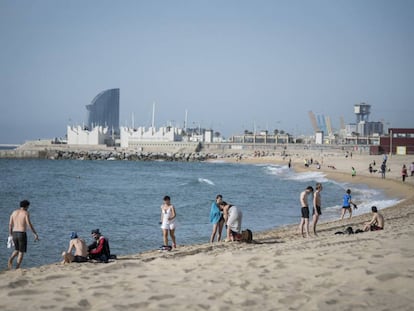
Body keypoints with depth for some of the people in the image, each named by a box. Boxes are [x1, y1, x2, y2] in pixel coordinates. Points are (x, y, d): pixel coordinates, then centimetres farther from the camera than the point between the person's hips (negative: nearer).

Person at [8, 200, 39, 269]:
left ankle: (11, 259, -7)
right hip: (22, 234, -5)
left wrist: (10, 235, 17)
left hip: (14, 233, 5)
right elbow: (29, 225, -14)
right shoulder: (26, 213, -7)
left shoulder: (14, 212, 10)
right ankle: (17, 268, 0)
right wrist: (35, 234, -8)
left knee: (17, 250, 23)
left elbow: (10, 224, 9)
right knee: (21, 252, 6)